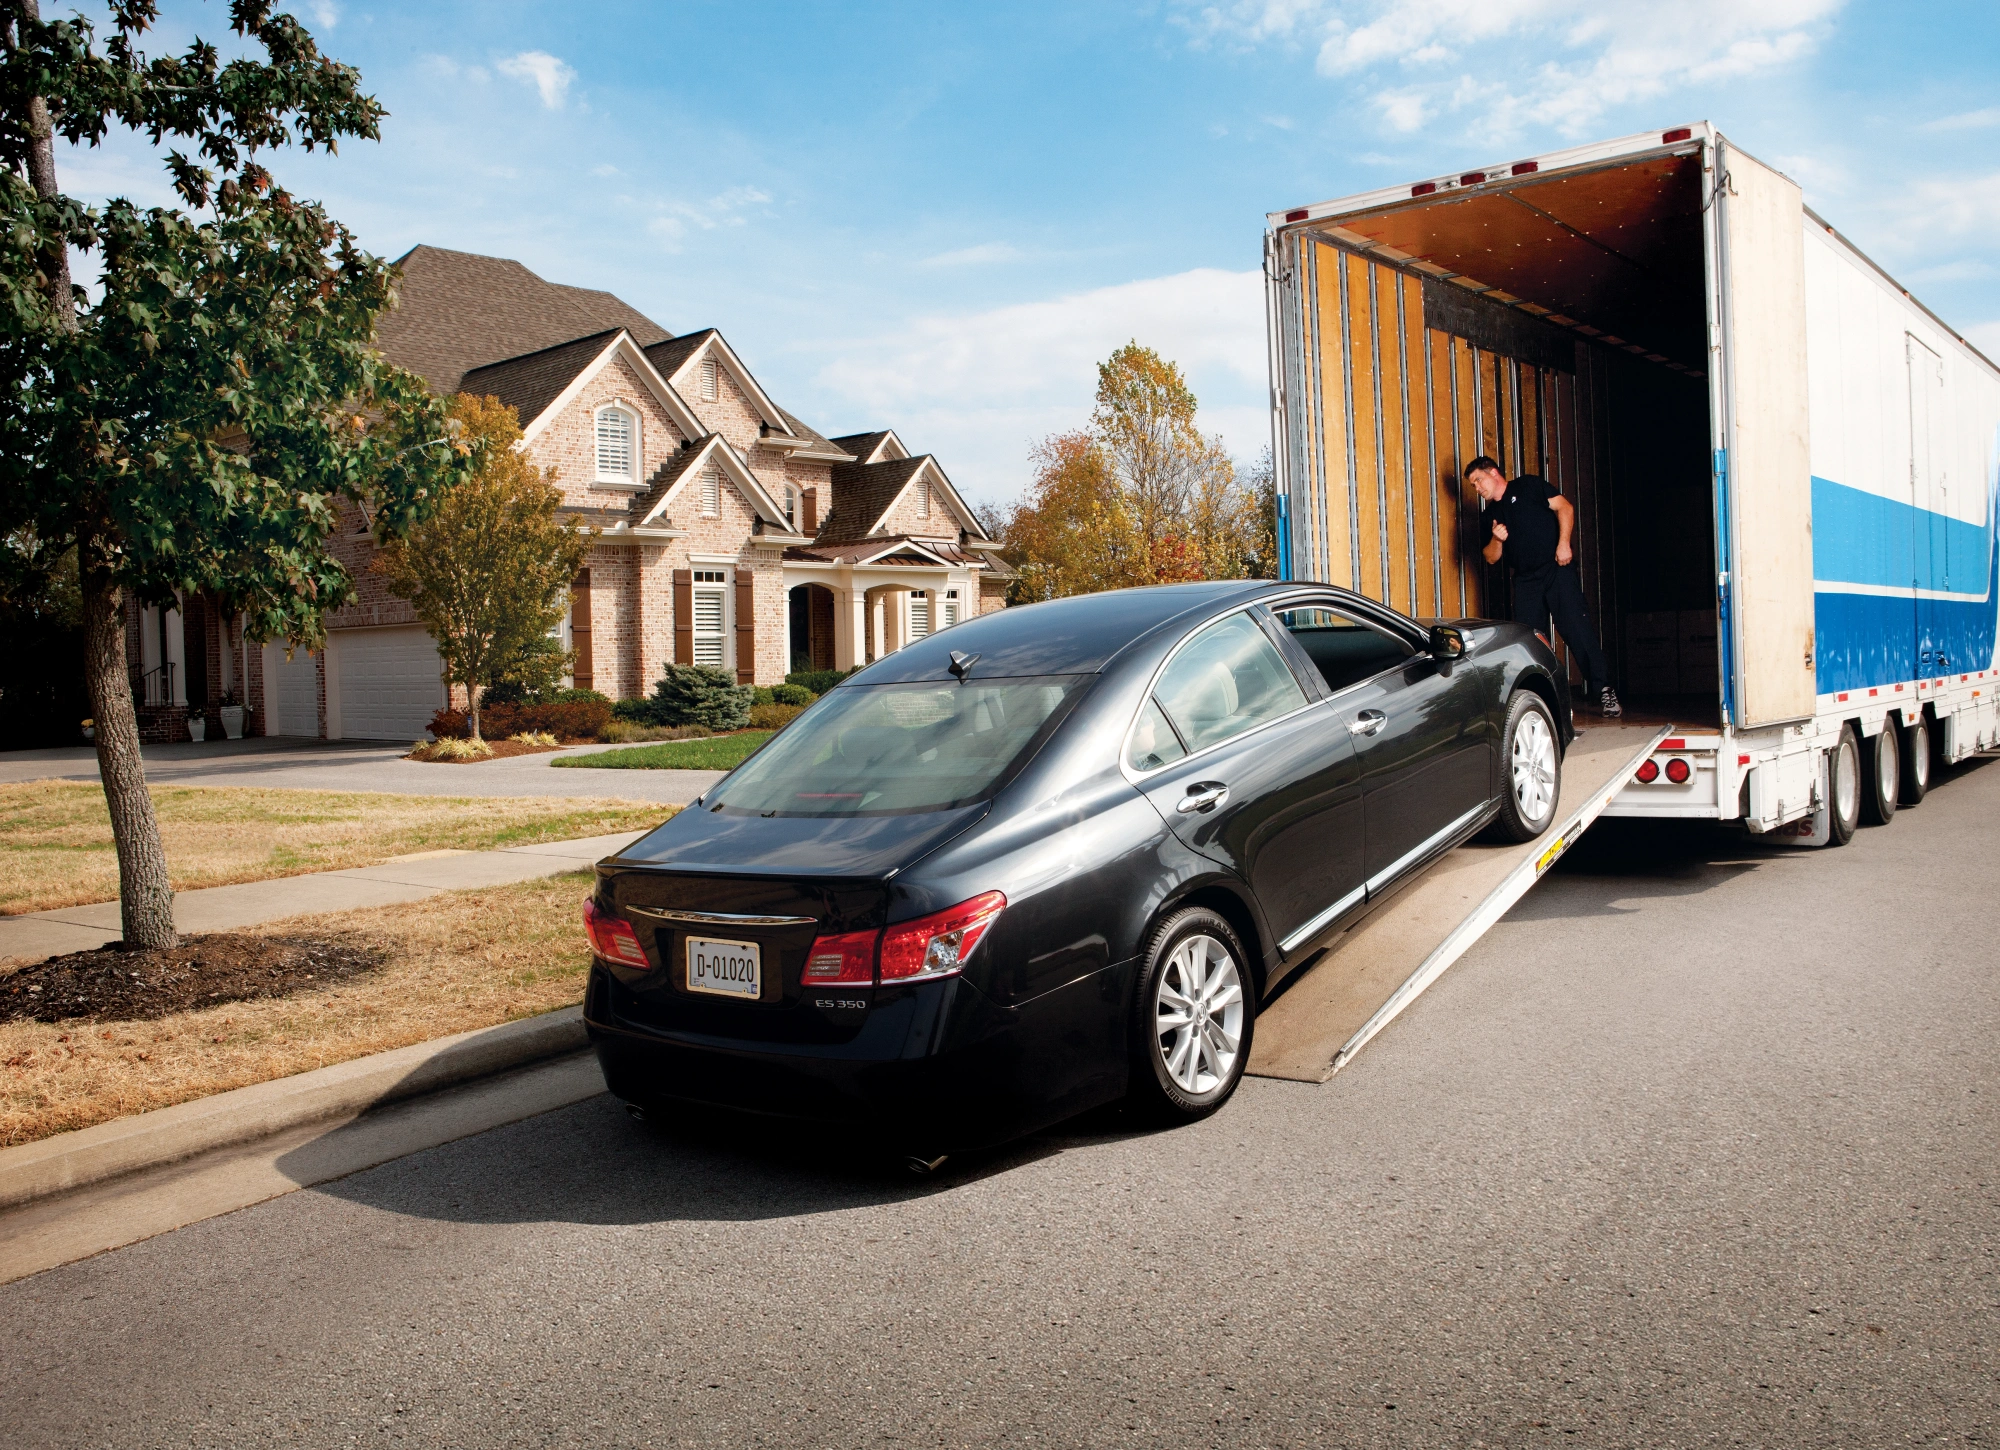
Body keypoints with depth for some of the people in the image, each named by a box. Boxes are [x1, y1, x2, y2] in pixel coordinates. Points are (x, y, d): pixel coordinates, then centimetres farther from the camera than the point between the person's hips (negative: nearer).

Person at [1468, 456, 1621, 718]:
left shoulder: (1528, 486, 6)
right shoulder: (1490, 513, 18)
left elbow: (1564, 507, -3)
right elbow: (1491, 558, 16)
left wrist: (1563, 543, -14)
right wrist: (1496, 539, -5)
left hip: (1556, 569, -5)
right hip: (1525, 580, 5)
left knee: (1578, 630, -11)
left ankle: (1603, 691, -7)